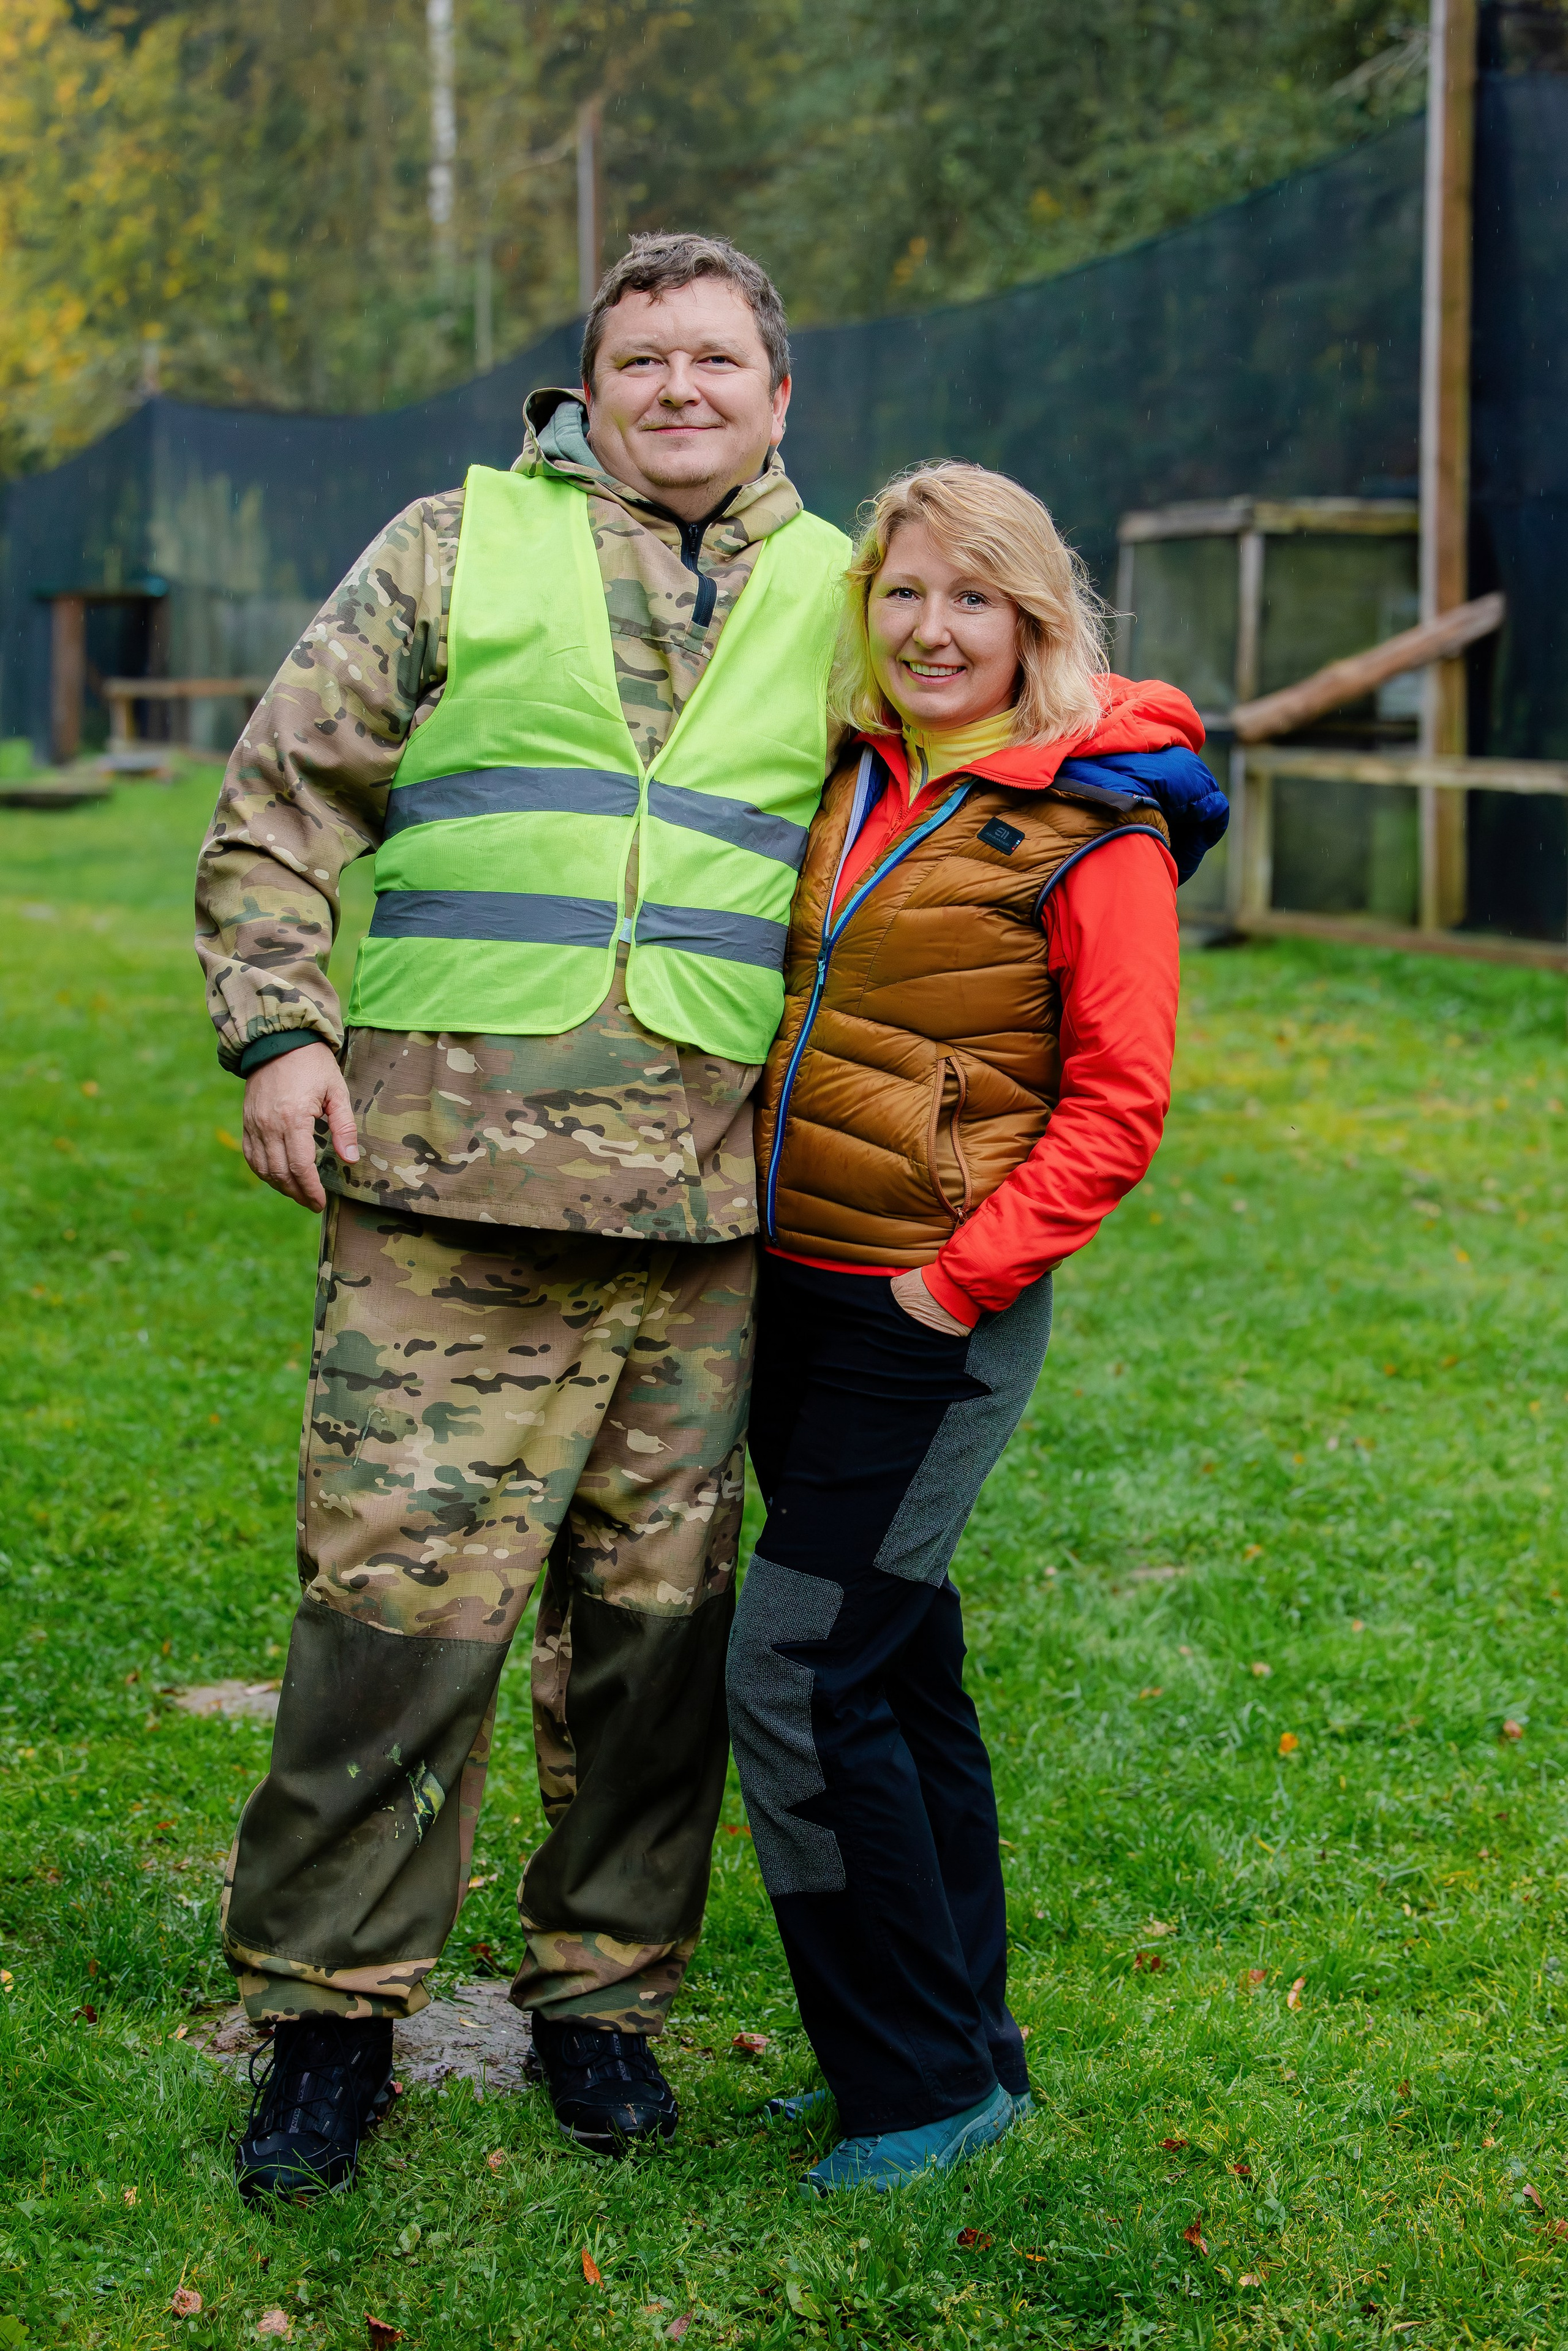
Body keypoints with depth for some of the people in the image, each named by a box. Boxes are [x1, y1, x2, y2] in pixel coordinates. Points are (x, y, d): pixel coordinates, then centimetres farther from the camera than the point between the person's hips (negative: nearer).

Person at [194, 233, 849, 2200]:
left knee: (657, 1619, 7)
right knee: (396, 1599, -4)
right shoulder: (459, 548, 10)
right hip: (447, 1186, -2)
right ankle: (330, 2014, 11)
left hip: (703, 1219, 3)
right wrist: (275, 1027, -4)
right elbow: (281, 799, 8)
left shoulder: (838, 605, 16)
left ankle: (604, 1991, 24)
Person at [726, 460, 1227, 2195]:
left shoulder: (1096, 832, -9)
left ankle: (933, 2084, 3)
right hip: (796, 1287, 7)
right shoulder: (854, 788, 10)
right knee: (897, 1669, 14)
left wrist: (964, 1276, -15)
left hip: (936, 1315, -7)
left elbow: (1117, 1103, -11)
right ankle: (959, 2040, 27)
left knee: (797, 1679, -10)